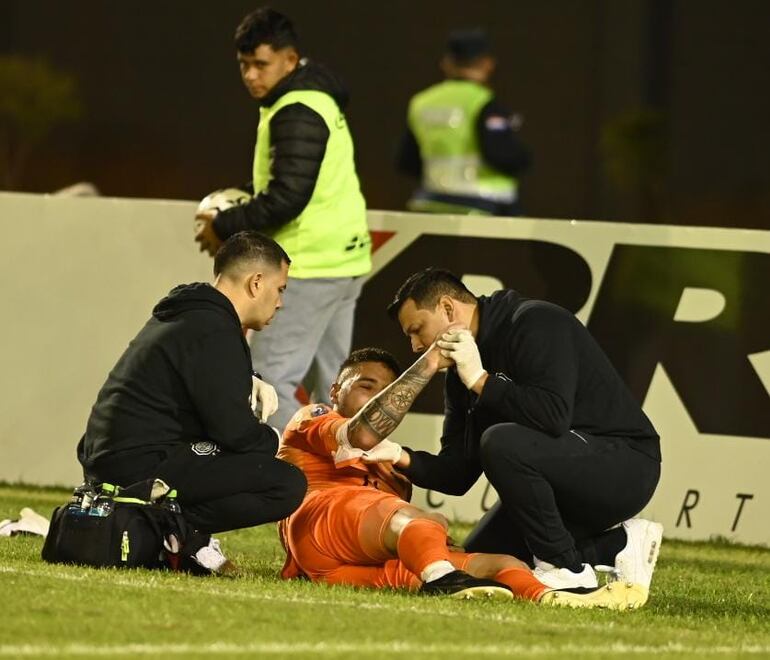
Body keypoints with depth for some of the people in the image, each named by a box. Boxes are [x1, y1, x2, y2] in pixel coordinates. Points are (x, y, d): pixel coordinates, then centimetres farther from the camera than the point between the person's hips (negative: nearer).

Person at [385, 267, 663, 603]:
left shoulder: (535, 324, -16)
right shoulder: (462, 371, 10)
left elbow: (553, 417, -31)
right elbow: (457, 475, 7)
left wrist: (480, 380, -23)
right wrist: (404, 460, -11)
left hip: (624, 462, -10)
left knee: (501, 442, -31)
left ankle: (566, 570, -17)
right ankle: (616, 546, 7)